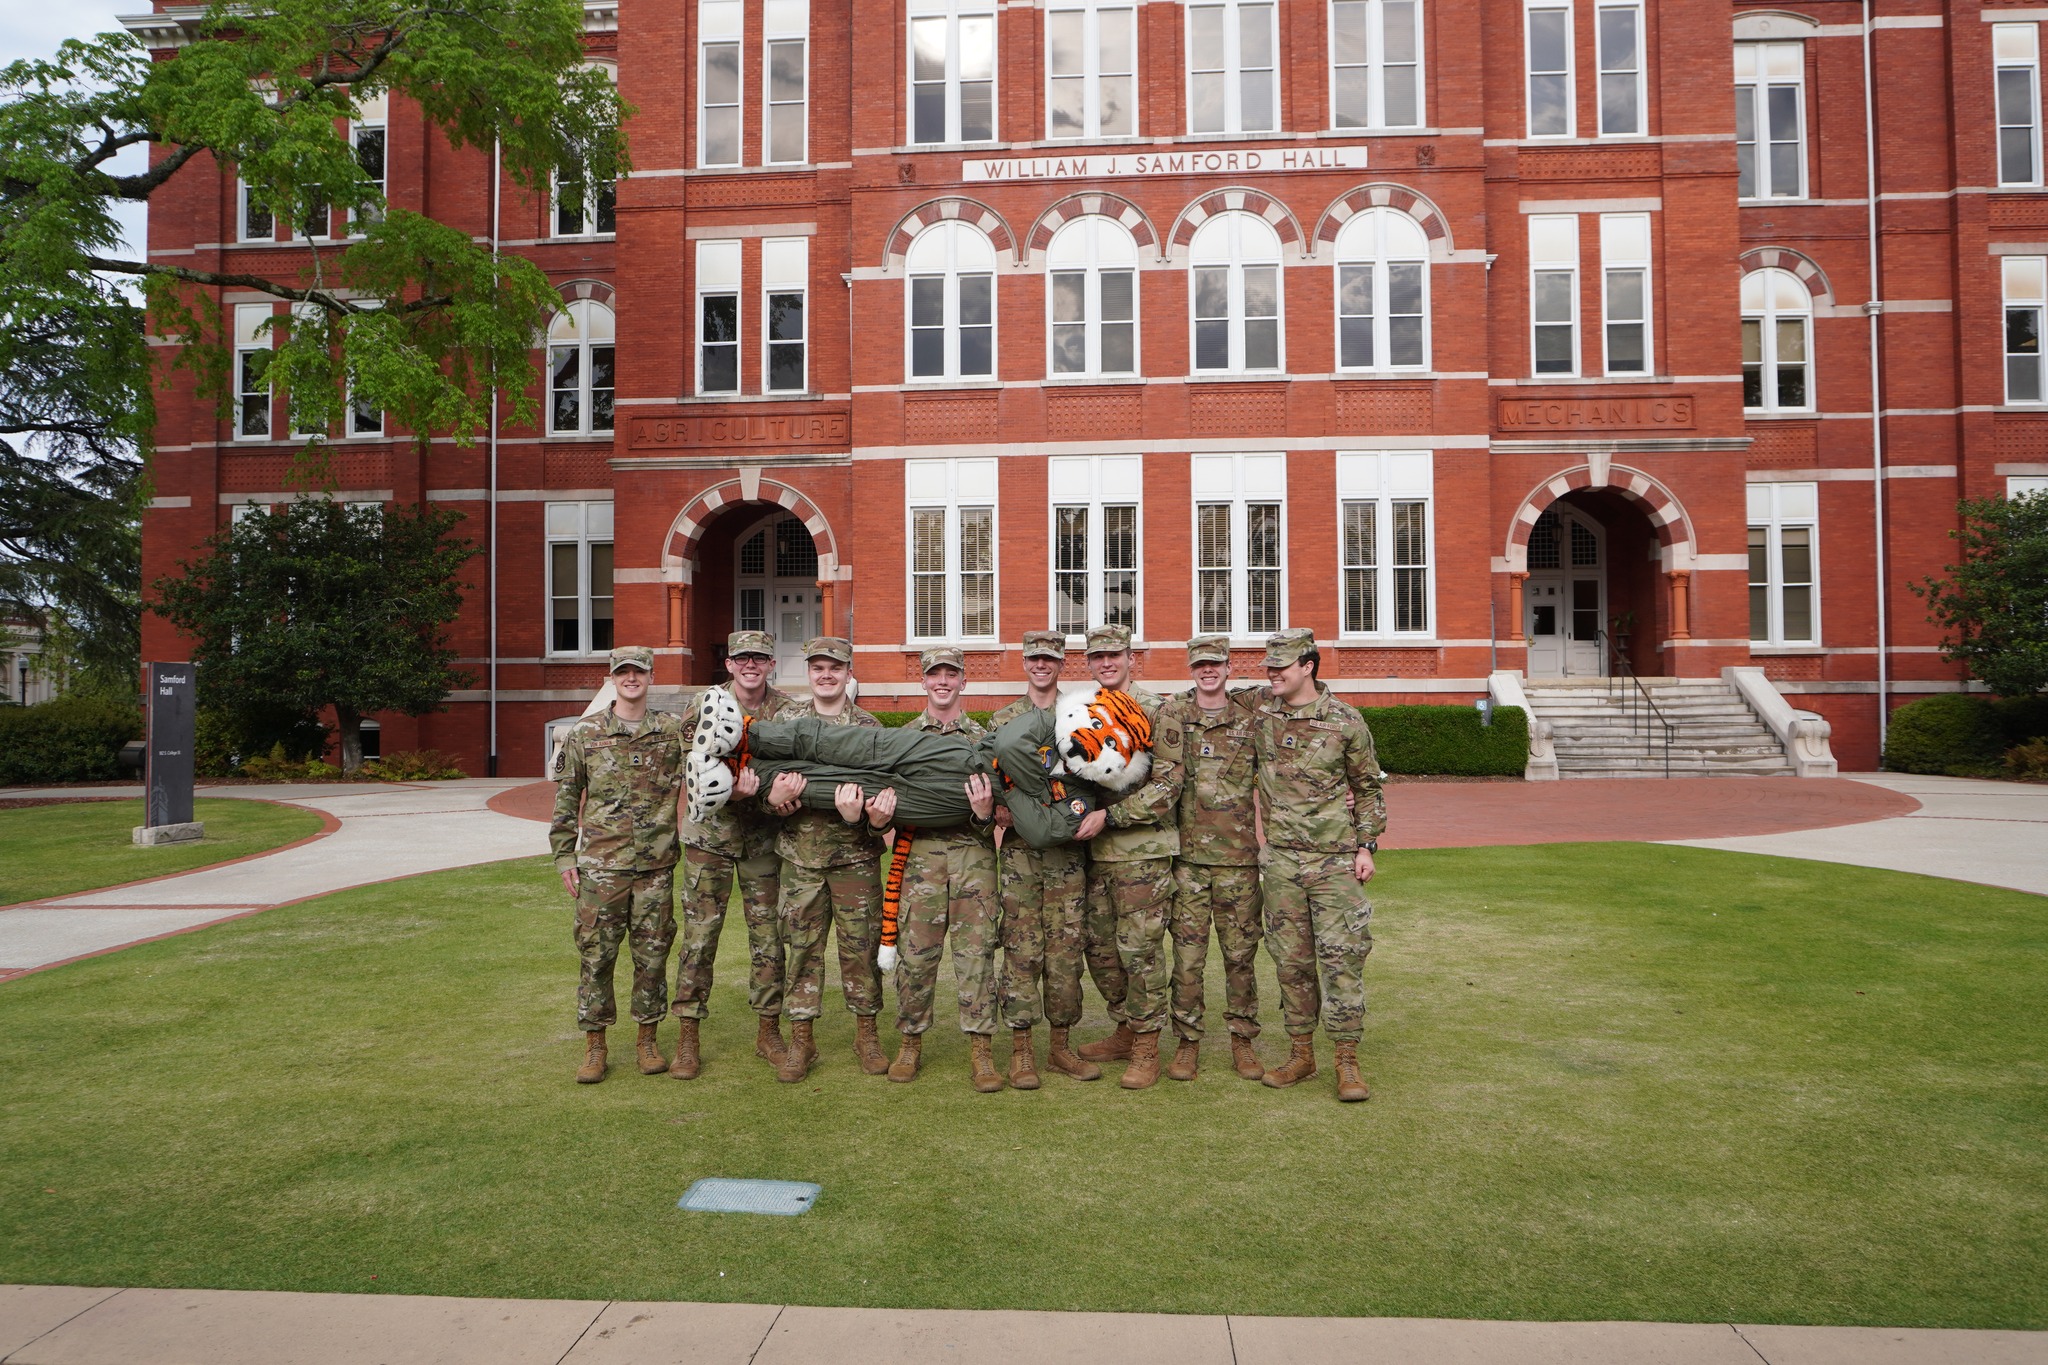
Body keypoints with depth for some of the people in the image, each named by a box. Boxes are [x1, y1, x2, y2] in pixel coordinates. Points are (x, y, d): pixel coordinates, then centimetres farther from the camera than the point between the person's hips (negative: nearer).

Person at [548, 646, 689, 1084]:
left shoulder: (674, 731, 5)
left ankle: (648, 1037, 21)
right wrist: (564, 857, 3)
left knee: (652, 954, 7)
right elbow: (566, 799, 7)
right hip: (600, 865, -1)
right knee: (596, 954, 3)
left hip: (656, 866, 1)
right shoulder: (584, 733, 4)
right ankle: (594, 1044, 16)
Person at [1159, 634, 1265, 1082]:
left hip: (1238, 857, 1)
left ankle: (1243, 1040, 21)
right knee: (1187, 955, 3)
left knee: (1241, 953, 8)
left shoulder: (1249, 719, 5)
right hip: (1186, 856, -1)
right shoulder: (1170, 715, 3)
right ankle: (1187, 1042, 16)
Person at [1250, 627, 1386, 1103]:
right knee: (1290, 959, 8)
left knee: (1342, 957, -3)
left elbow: (1368, 787, 5)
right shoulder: (1259, 709, 3)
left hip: (1336, 859, -3)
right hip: (1281, 858, 3)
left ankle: (1347, 1062, 6)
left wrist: (1366, 846, -1)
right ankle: (1301, 1053, 21)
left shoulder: (1345, 720, -4)